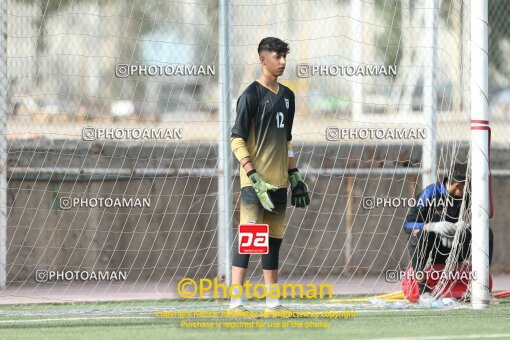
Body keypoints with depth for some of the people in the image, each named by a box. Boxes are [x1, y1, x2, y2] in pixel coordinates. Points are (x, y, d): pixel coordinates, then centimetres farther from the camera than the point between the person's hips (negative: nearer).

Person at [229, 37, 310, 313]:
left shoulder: (286, 96, 15)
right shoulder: (252, 95, -8)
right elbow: (237, 141, -11)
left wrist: (294, 174, 18)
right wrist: (254, 178, -18)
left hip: (279, 181, 7)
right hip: (255, 181, -7)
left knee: (275, 239, 10)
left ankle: (272, 301, 15)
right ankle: (236, 301, -13)